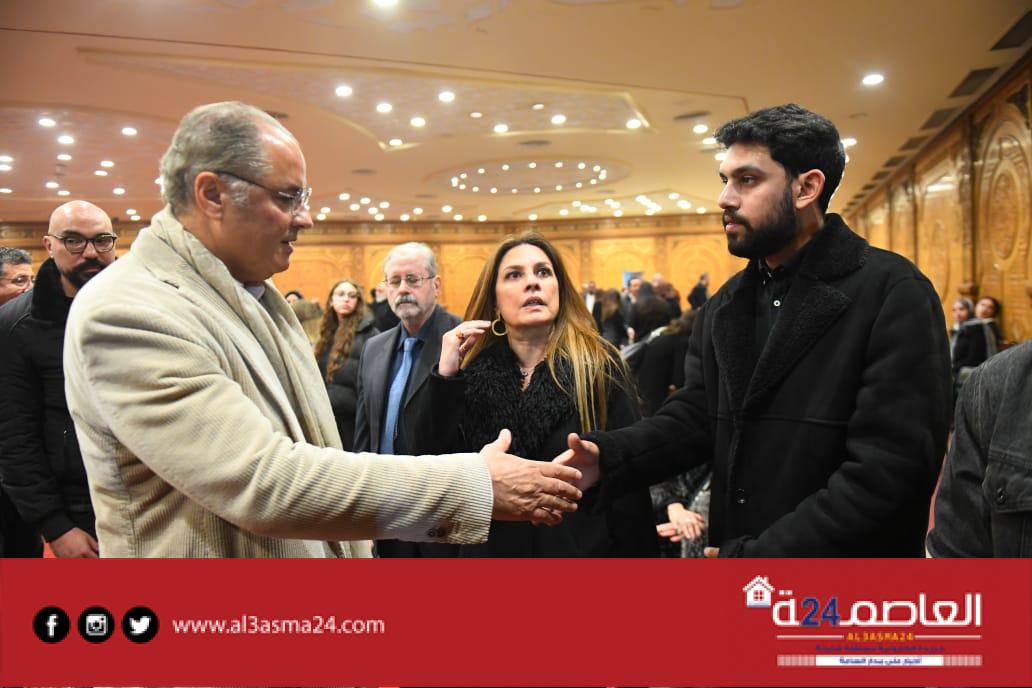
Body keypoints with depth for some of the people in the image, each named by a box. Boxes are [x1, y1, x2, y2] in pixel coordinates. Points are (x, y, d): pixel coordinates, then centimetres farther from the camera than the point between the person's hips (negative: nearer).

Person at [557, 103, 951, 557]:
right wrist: (608, 455, -15)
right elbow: (696, 415, 4)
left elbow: (890, 469, -22)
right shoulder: (725, 305, 7)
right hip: (738, 568, 6)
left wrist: (752, 559, -22)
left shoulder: (893, 294, -16)